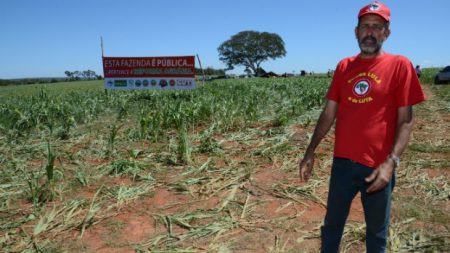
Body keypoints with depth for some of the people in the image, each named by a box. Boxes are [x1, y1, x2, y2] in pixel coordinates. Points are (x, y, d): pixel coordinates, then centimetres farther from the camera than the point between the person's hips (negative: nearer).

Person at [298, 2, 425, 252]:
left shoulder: (400, 65, -5)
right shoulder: (343, 66, 6)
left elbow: (405, 120, -7)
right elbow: (328, 114, 8)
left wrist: (391, 162, -19)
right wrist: (310, 153, 4)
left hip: (378, 167, -3)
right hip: (342, 162, 3)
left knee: (377, 232, 15)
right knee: (331, 225, 16)